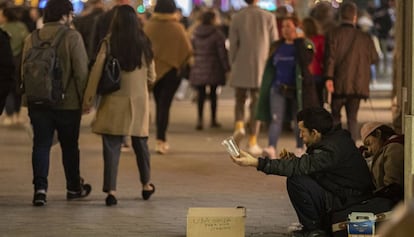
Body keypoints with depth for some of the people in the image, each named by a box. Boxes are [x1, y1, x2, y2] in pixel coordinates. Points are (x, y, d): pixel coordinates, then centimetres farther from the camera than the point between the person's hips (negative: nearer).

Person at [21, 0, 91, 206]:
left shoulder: (32, 39, 4)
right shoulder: (72, 37, -10)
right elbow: (81, 71, -12)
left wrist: (29, 99, 18)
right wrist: (85, 100, -2)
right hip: (68, 103, -3)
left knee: (41, 145, 4)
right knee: (69, 146, 12)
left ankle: (40, 187, -11)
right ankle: (74, 188, 25)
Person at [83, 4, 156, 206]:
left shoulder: (109, 43, -8)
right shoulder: (144, 44, 1)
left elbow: (97, 71, -10)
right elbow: (151, 77, 7)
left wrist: (88, 98, -5)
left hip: (114, 102, -3)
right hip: (139, 100, 3)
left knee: (111, 146, 0)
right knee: (140, 143, 18)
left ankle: (111, 190, -7)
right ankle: (146, 185, 32)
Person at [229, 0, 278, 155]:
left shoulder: (237, 18, -2)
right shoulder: (268, 17, -1)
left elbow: (233, 45, 0)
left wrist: (232, 65, 11)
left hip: (241, 68, 0)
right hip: (261, 67, 0)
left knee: (240, 101, 15)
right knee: (256, 104, 5)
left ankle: (239, 126, -11)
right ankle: (252, 142, 3)